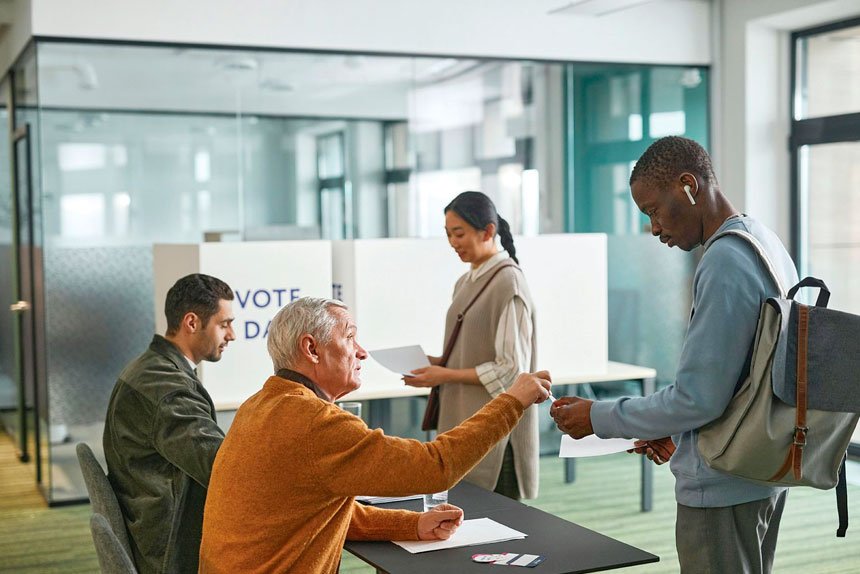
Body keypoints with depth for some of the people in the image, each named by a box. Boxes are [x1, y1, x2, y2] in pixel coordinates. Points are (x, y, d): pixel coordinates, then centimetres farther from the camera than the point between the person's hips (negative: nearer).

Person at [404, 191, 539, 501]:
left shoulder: (508, 283, -12)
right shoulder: (466, 283, 13)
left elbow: (511, 369, -15)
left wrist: (446, 375, -15)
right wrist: (438, 362, 3)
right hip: (463, 422, 8)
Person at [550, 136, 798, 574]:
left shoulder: (725, 263, -22)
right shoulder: (766, 243, 8)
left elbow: (698, 397, -24)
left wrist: (599, 418, -13)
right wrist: (676, 432, 13)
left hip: (723, 488, -9)